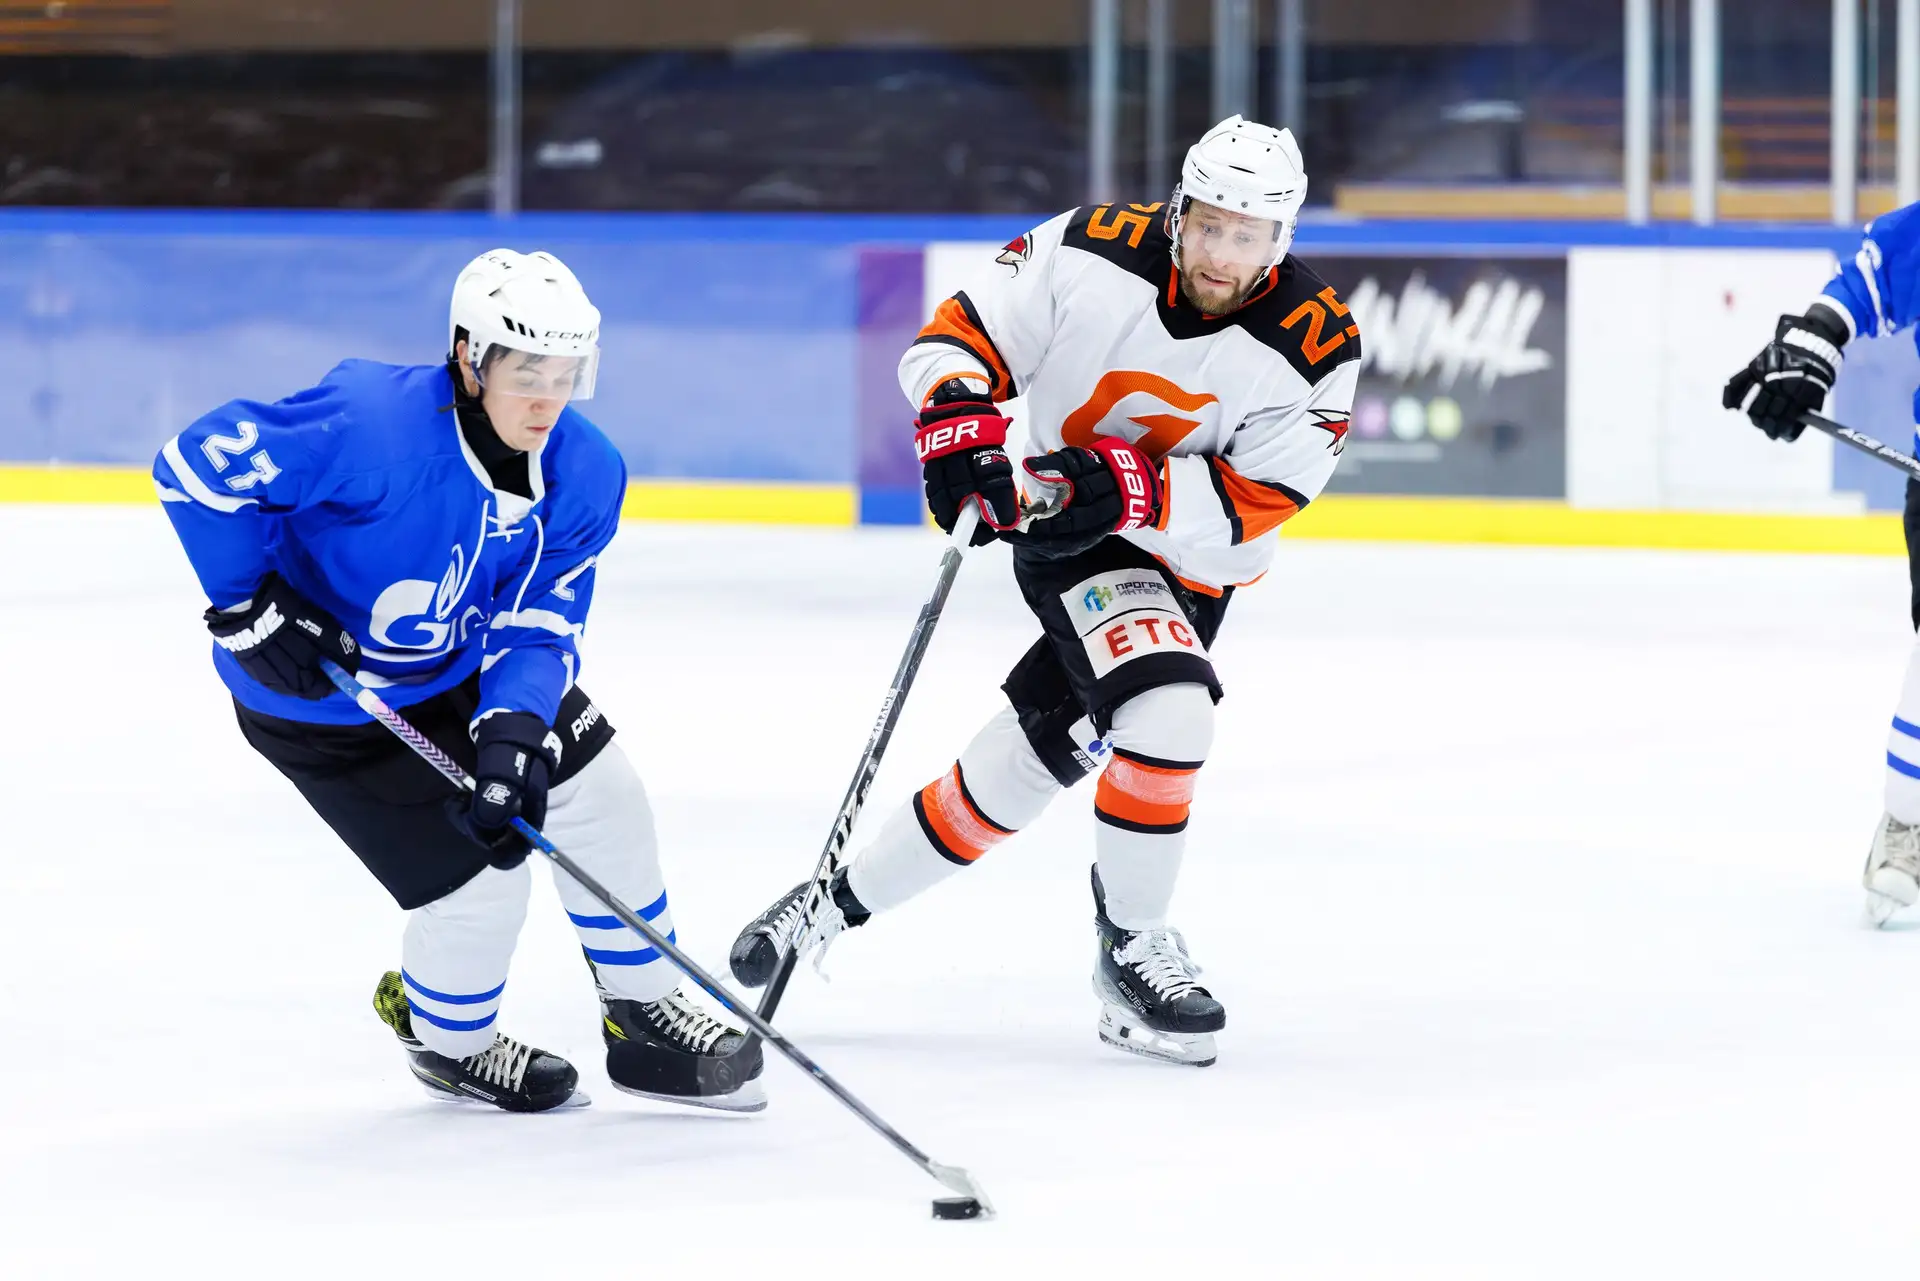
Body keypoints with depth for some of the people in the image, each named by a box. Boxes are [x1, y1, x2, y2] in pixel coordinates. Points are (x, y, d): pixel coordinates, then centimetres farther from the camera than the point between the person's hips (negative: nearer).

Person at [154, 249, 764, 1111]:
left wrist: (511, 734, -31)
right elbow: (197, 463, -31)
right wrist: (247, 604, -28)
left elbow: (539, 630, -13)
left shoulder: (584, 477, -14)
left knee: (600, 795, 3)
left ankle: (645, 1014, 25)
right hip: (321, 695, -7)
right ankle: (446, 1041, 25)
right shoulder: (374, 428, -36)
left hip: (464, 664, 7)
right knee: (478, 879, -8)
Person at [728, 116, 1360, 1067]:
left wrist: (1129, 487, -34)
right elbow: (960, 336, -11)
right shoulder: (1091, 253, -18)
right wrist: (959, 420, -31)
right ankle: (1130, 946, -7)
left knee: (1038, 750, 6)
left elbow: (1252, 505, -20)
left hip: (1187, 561, 3)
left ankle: (847, 896, 25)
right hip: (1065, 531, -3)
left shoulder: (1313, 346, -18)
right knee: (1165, 708, -25)